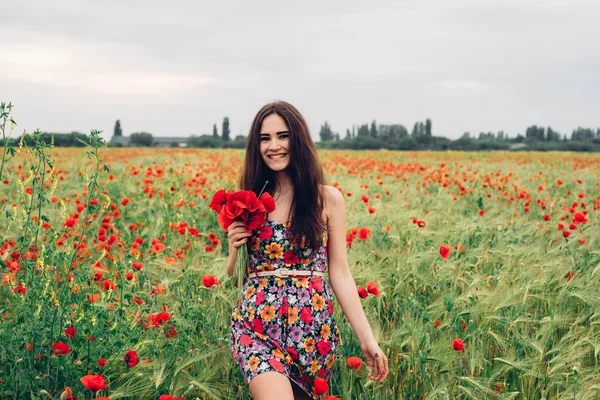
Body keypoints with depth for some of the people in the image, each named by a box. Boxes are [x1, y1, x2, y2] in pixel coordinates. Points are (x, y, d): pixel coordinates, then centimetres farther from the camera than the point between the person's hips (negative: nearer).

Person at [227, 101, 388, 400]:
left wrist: (367, 339, -4)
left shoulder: (328, 199, -1)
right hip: (256, 323, 0)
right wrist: (235, 247, -9)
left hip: (312, 325, 0)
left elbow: (340, 273, 0)